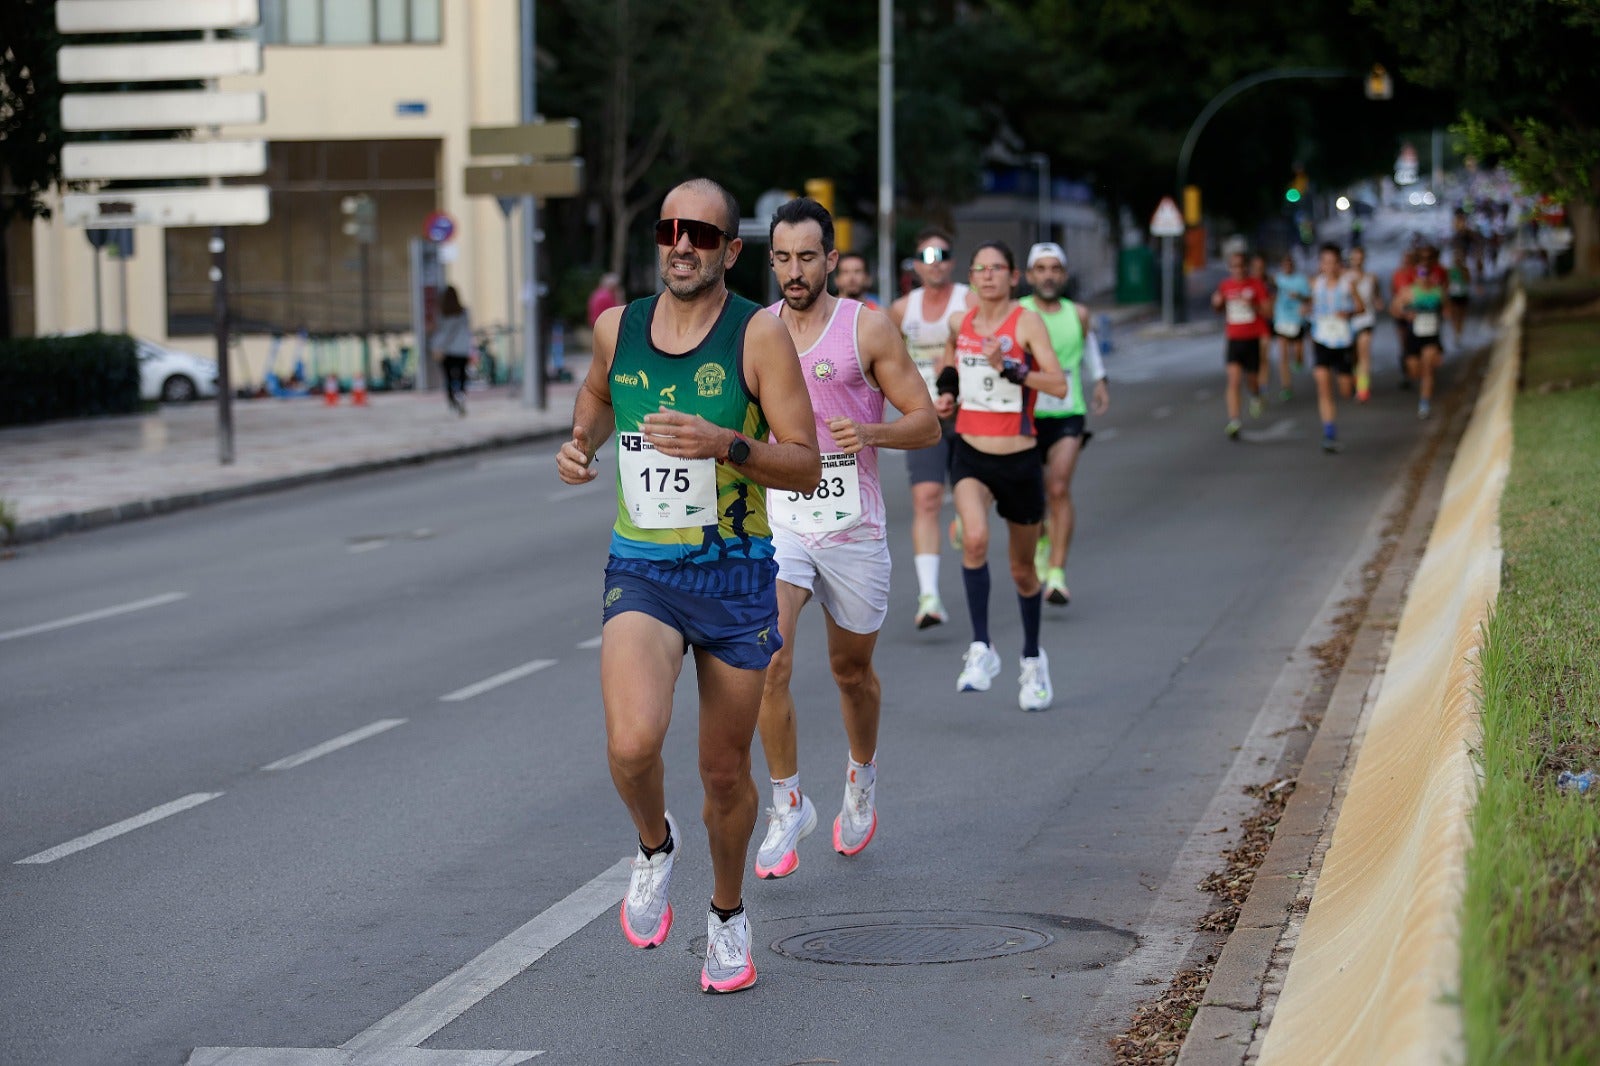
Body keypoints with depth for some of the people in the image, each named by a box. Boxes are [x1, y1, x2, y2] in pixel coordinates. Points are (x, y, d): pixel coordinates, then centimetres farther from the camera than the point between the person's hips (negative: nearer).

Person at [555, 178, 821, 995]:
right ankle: (654, 847, 9)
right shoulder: (617, 329, 2)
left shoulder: (759, 335, -9)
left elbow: (806, 467, -10)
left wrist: (726, 445, -26)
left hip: (735, 575, -1)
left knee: (724, 769, 10)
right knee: (633, 741, -25)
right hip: (640, 573, 1)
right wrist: (581, 441, 6)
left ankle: (727, 918, 37)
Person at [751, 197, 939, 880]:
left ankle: (862, 776, 42)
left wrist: (870, 432, -22)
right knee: (769, 660, -18)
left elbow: (927, 423, -5)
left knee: (852, 669, 14)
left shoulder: (868, 328, -6)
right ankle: (787, 804, -5)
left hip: (852, 527, -1)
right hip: (777, 523, 1)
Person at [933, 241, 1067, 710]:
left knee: (1022, 570, 13)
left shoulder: (1027, 323, -9)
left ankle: (1032, 658, 37)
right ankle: (981, 649, -19)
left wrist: (1008, 368, -29)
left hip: (1019, 459, -2)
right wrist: (946, 392, 8)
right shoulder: (959, 322, 4)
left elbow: (1059, 385, -19)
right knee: (975, 538, -28)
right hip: (970, 455, 2)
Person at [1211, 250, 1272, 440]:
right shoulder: (1225, 285, 3)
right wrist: (1217, 302, -6)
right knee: (1233, 379, -13)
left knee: (1252, 378, 12)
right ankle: (1233, 422, -19)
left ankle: (1255, 394, 51)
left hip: (1252, 339, -1)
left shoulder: (1256, 284, -5)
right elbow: (1219, 308, 18)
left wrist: (1252, 305, -23)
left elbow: (1267, 311, -5)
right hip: (1233, 339, 1)